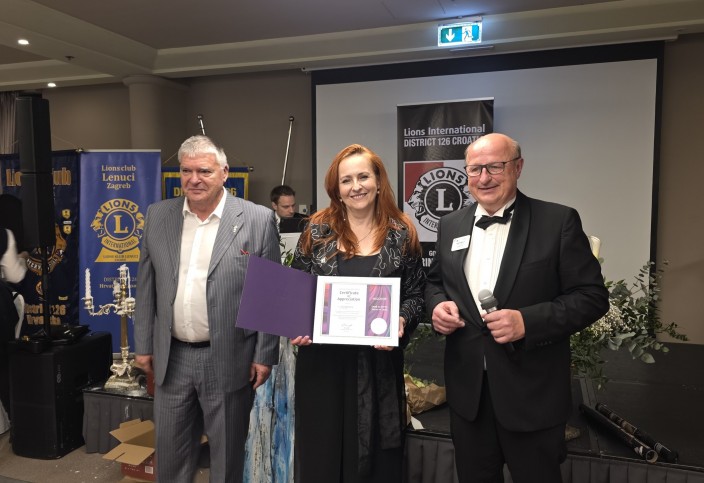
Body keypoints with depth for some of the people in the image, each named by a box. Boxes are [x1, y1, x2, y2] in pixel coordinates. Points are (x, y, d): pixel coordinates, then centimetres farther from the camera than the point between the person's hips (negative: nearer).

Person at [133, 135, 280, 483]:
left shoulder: (257, 219, -9)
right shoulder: (157, 216, 3)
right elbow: (146, 287, 9)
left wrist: (265, 355, -6)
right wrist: (143, 345, 9)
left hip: (229, 359, -3)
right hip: (172, 358, 4)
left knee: (227, 453, 14)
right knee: (169, 450, 19)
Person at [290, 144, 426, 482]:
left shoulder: (402, 234, 0)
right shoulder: (317, 231, 1)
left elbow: (415, 294, 4)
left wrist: (401, 323, -14)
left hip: (378, 362, 0)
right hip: (322, 361, 1)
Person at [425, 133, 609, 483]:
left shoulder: (558, 221, -7)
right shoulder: (450, 225, 6)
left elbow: (592, 296, -9)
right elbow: (435, 281, 16)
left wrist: (528, 321, -23)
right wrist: (437, 304, -7)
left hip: (531, 392, -3)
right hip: (467, 391, 4)